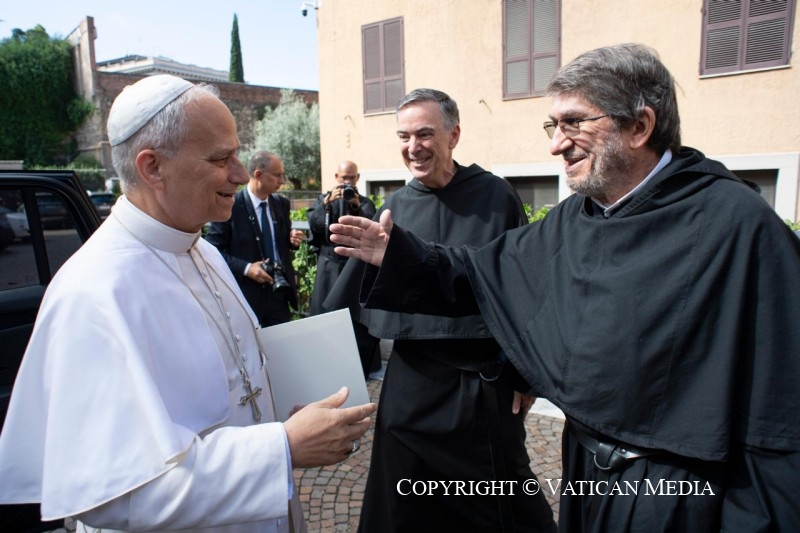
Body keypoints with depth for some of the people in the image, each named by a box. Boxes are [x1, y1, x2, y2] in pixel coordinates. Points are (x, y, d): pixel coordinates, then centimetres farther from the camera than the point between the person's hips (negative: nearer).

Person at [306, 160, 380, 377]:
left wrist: (357, 207, -25)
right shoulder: (323, 199, 10)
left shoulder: (366, 203, 6)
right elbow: (313, 223, -8)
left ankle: (362, 367, 14)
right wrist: (327, 202, -21)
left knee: (359, 318, 1)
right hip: (330, 268, 1)